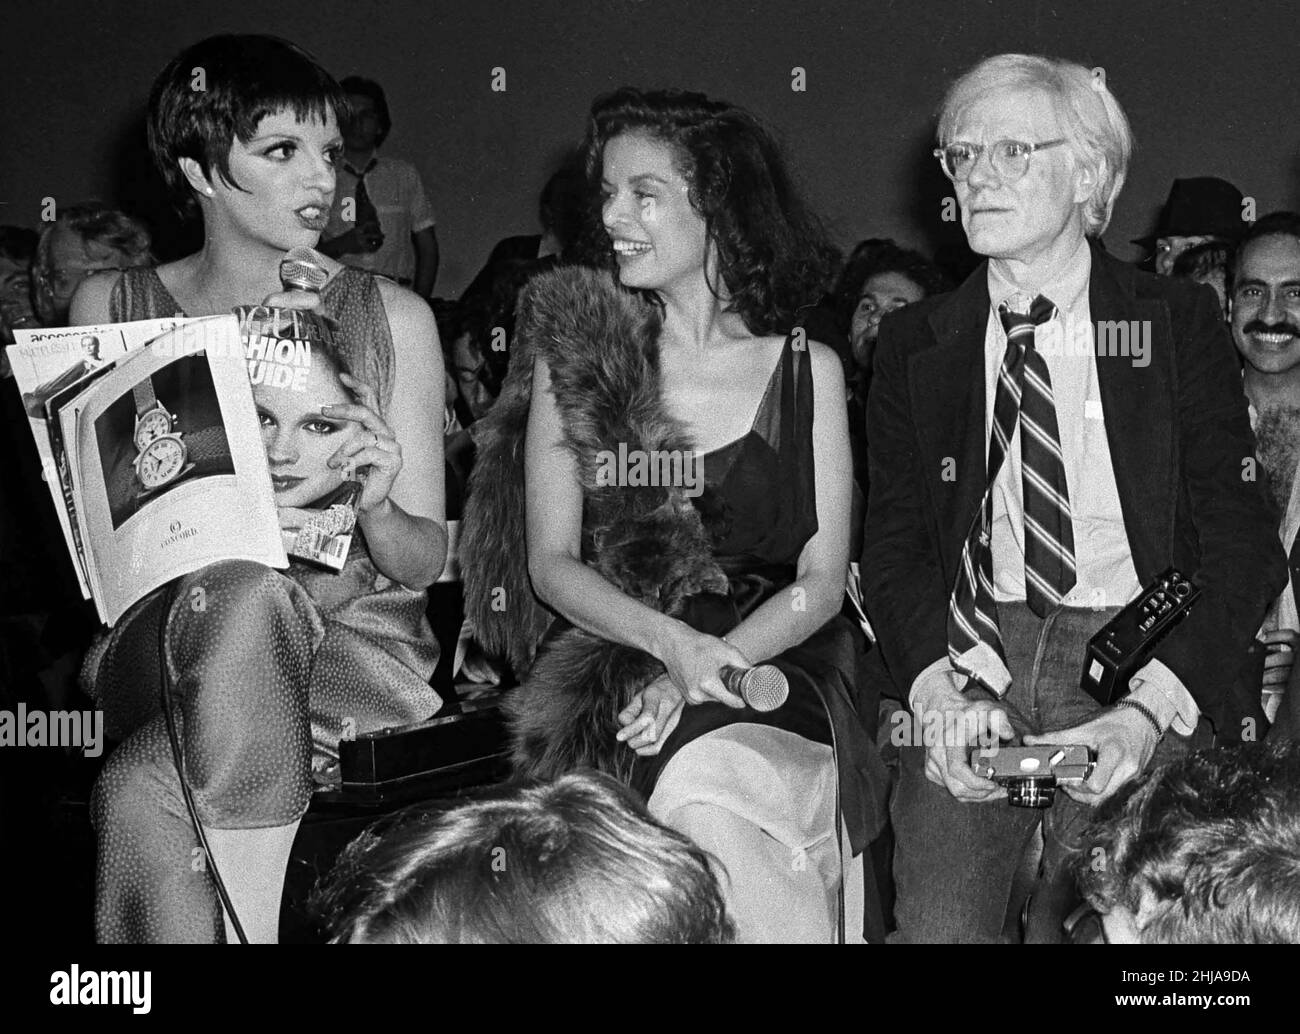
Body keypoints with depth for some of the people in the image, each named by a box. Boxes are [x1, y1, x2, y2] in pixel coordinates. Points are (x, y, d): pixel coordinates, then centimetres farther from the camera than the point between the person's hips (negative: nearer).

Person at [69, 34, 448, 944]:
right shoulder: (111, 310, 7)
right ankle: (248, 920, -27)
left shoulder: (392, 317, 5)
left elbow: (425, 560, 5)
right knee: (246, 591, -35)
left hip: (355, 637, -1)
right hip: (163, 627, 1)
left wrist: (375, 507, -18)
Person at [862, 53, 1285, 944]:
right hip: (968, 659, 2)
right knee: (938, 924, -13)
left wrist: (1148, 709, -17)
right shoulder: (914, 344, 12)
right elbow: (892, 545, 6)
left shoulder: (1179, 325, 6)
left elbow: (1242, 545, -2)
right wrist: (941, 692, -14)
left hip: (1137, 655, -1)